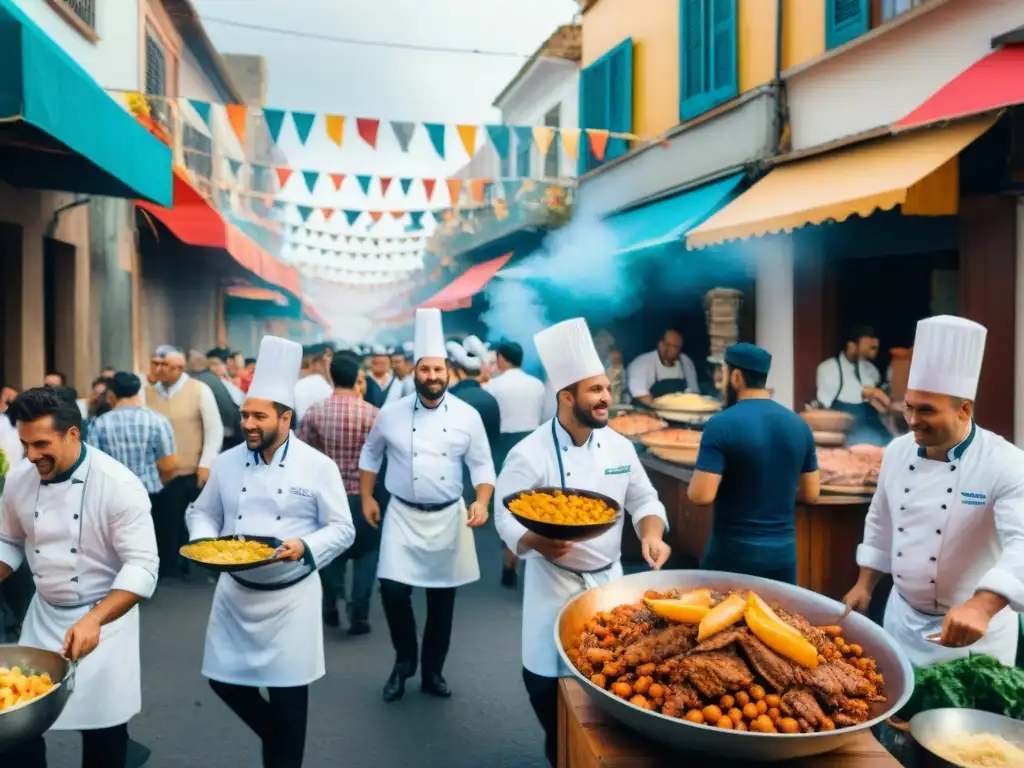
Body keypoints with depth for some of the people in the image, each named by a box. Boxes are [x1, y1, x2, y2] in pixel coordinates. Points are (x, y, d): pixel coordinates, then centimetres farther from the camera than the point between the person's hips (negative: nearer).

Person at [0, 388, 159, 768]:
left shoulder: (118, 485, -22)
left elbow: (142, 568, -24)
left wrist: (94, 619, -35)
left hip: (105, 615, -5)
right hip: (43, 615, 5)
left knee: (102, 723, 6)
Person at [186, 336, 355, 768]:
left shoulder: (317, 466, -12)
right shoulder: (228, 462, 0)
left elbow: (342, 529, -10)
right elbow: (202, 512, 11)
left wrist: (305, 547, -27)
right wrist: (204, 540, -10)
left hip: (290, 596, -4)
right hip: (235, 592, 5)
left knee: (288, 693, 6)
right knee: (224, 679, 14)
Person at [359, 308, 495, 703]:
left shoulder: (467, 415, -4)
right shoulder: (391, 412, -3)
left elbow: (482, 465, -2)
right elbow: (371, 455, 11)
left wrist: (481, 502, -17)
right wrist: (367, 498, 7)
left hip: (449, 516, 1)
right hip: (402, 515, 0)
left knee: (442, 599, 10)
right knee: (393, 592, -7)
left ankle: (433, 670, 29)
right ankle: (403, 662, 21)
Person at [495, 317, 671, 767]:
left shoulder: (619, 446, -2)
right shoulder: (530, 453, -17)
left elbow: (643, 500, 6)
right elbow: (506, 515, -15)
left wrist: (652, 534, -13)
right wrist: (535, 542, -33)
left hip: (609, 579, 4)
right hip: (555, 584, -4)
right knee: (547, 677, 3)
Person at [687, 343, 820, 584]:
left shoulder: (722, 424, -16)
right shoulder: (799, 425, 1)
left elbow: (702, 495, -20)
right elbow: (810, 494, 8)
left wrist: (694, 486, 2)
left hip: (734, 553, -5)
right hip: (784, 553, 5)